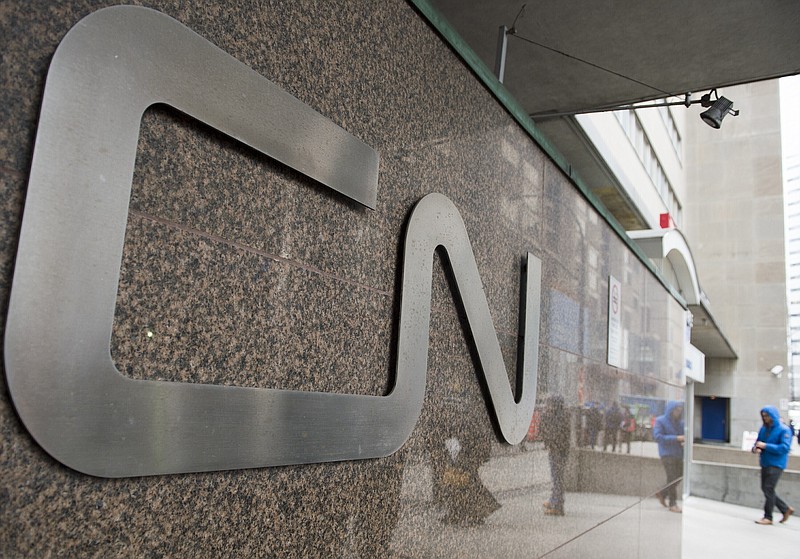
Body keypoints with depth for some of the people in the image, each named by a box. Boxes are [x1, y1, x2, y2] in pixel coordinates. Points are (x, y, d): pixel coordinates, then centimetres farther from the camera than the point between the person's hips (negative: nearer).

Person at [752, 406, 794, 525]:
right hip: (765, 463, 7)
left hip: (776, 464, -7)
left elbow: (784, 448, -19)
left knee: (769, 489, -8)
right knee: (765, 489, 12)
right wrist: (756, 448, -8)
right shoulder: (763, 429, 9)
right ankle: (786, 509, 29)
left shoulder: (784, 430, -10)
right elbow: (757, 442, 15)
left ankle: (768, 517, 3)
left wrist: (765, 446, -22)